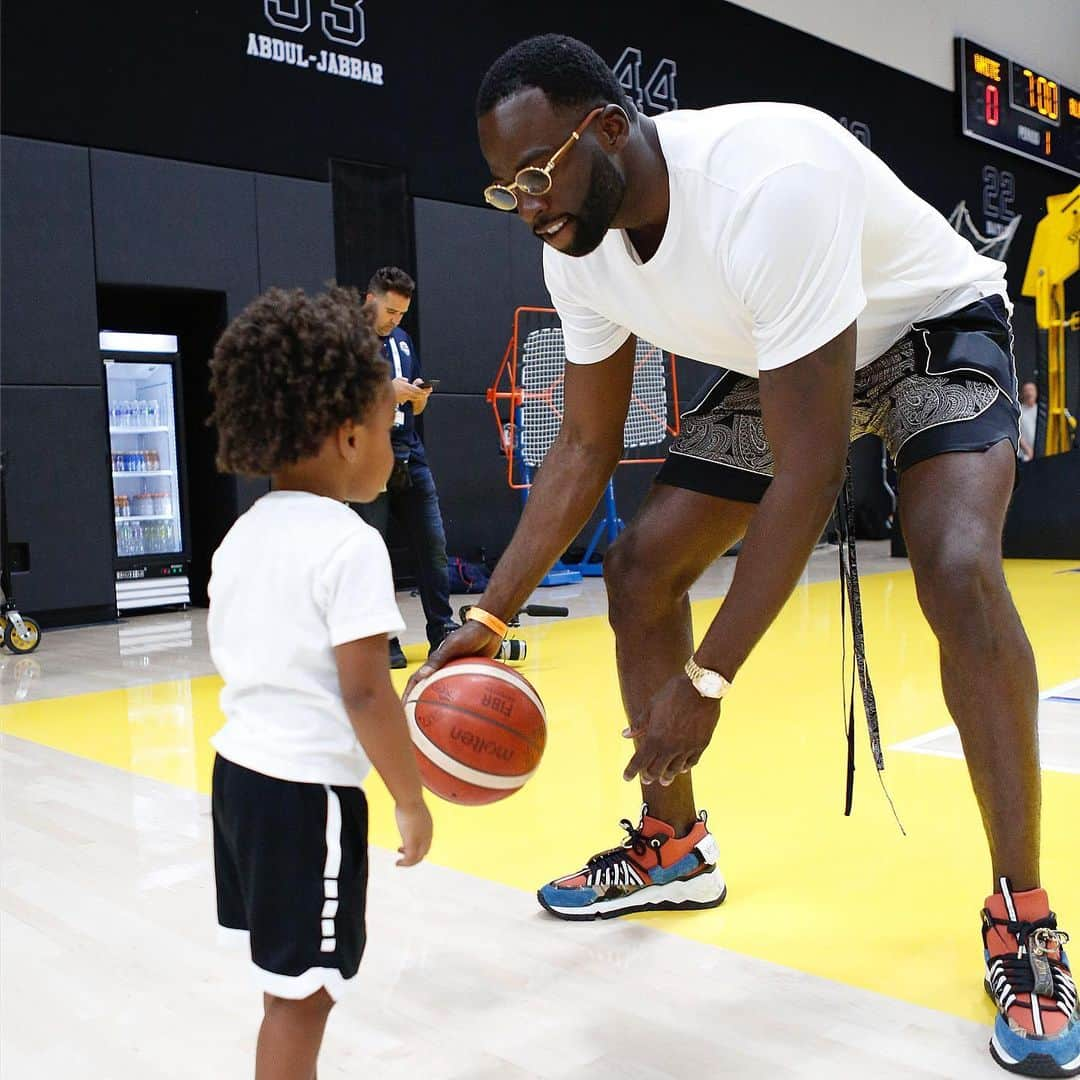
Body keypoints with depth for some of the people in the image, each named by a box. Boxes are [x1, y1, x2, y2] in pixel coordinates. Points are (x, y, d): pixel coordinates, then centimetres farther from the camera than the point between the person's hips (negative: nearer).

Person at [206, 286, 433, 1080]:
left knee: (289, 985, 21)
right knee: (301, 993, 5)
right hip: (308, 789, -8)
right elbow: (364, 694, -21)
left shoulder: (243, 534, 7)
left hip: (240, 770, 8)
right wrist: (412, 800, -10)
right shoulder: (350, 544, -18)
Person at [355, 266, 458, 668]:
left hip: (411, 458, 6)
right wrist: (385, 391, -18)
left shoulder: (403, 340, 19)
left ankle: (443, 634, 10)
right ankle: (383, 643, 6)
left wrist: (419, 397, 0)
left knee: (433, 545, 3)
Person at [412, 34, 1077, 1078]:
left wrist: (705, 682, -36)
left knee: (958, 572, -32)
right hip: (786, 359, 7)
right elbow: (584, 447, -5)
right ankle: (673, 846, 16)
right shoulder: (579, 250, -15)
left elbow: (809, 470, -39)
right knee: (639, 567, -2)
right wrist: (490, 615, -12)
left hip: (934, 327, -6)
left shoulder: (769, 179, -39)